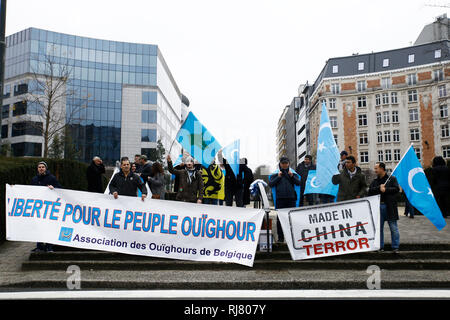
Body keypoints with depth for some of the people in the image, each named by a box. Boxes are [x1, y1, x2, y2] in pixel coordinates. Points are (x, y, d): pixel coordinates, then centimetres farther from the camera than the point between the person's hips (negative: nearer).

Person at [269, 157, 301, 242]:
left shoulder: (293, 173, 12)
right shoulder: (275, 174, 9)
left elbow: (298, 183, 4)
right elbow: (270, 184, 1)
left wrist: (292, 176, -8)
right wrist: (278, 177, -7)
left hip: (291, 198, 1)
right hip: (280, 198, -1)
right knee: (280, 218, 1)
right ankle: (280, 237, 7)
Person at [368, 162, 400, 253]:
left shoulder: (392, 179, 4)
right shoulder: (374, 181, 15)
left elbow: (397, 189, -7)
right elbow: (370, 191, 1)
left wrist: (385, 189, -14)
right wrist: (379, 188, -11)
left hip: (389, 206, -4)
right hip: (378, 206, 4)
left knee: (393, 228, -1)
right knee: (379, 227, 7)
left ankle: (395, 247, 6)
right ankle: (380, 247, 15)